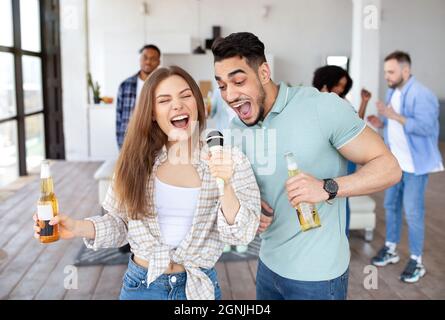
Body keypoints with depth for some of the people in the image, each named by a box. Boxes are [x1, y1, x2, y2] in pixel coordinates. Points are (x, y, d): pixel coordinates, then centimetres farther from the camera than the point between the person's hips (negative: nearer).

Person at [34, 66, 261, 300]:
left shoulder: (230, 160, -10)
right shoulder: (137, 160, -6)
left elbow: (240, 235, -13)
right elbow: (120, 223, 1)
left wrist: (225, 186, -28)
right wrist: (78, 228, -16)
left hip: (199, 286, 0)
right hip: (141, 285, 1)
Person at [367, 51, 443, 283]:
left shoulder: (421, 95, -19)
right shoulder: (392, 92, 8)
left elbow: (425, 127, -28)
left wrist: (394, 115, -32)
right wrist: (381, 123, -4)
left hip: (415, 164, -8)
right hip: (394, 161, 8)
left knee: (413, 212, -2)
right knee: (391, 205, 16)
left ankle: (416, 261, 13)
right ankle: (390, 249, 32)